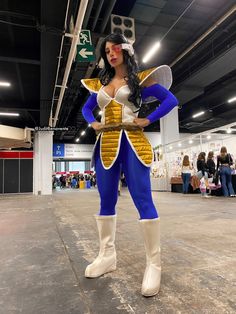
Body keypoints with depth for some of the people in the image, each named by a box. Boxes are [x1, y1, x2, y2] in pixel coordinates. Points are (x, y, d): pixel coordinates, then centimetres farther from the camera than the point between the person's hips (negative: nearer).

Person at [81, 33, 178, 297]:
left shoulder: (140, 79, 8)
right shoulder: (101, 84, 20)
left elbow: (171, 100, 3)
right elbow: (86, 108, 30)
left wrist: (147, 120, -7)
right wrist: (93, 123, 10)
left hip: (131, 143, -5)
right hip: (106, 145, 5)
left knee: (143, 200, -9)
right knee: (106, 201, 7)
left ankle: (154, 263, 1)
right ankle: (107, 255, 20)